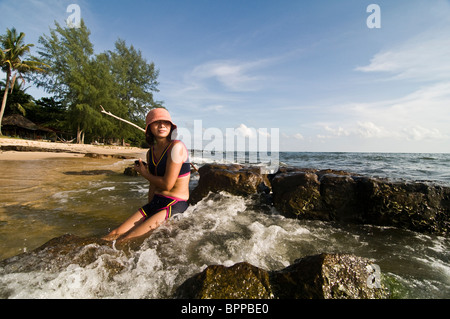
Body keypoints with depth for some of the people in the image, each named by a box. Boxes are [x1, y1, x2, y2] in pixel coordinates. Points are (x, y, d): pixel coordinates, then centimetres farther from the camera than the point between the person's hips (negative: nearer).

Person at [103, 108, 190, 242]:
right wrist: (148, 210, 17)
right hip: (155, 203, 8)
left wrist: (144, 173, -1)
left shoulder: (176, 147, -15)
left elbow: (167, 184, -17)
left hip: (176, 205, -7)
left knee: (126, 239, -13)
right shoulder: (151, 153, 10)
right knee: (115, 234, 1)